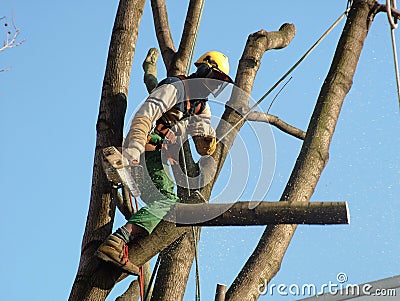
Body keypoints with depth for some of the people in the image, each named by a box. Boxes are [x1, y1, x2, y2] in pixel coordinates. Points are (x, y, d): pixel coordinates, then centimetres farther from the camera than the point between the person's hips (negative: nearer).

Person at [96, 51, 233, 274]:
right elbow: (144, 115, -17)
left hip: (160, 159, 10)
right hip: (148, 151, -10)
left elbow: (205, 150, 18)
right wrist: (132, 150, -31)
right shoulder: (176, 87, -3)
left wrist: (207, 134, -6)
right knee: (167, 201, -26)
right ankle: (116, 242, -42)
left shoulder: (201, 107, 24)